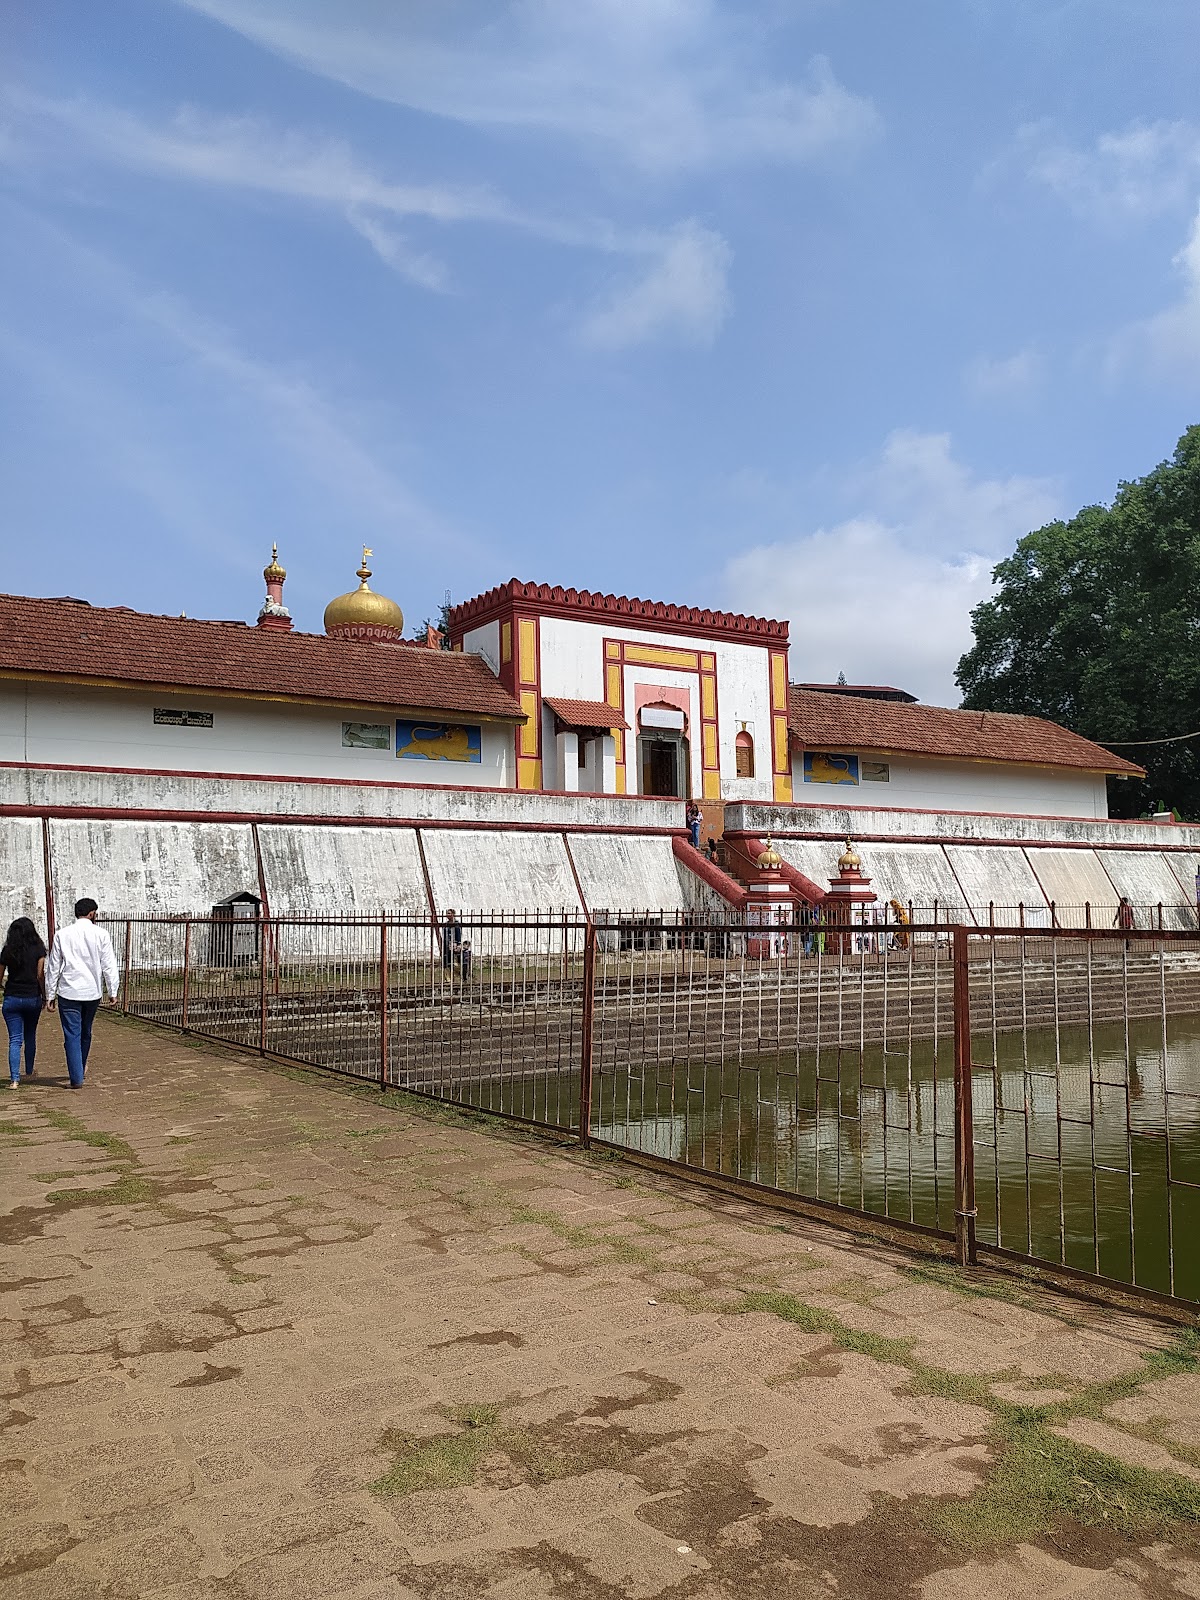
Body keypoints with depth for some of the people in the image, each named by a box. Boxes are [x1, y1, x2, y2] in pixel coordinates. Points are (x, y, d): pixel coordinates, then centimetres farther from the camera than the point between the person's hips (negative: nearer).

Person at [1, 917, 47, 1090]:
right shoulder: (38, 949, -5)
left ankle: (14, 1079, -8)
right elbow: (40, 975, -8)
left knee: (15, 1040, 0)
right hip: (33, 998, 1)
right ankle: (29, 1071, 33)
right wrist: (44, 996, 2)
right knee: (30, 1037, 19)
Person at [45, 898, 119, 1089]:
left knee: (72, 1034, 2)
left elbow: (53, 967, 1)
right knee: (85, 1032, 20)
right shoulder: (101, 935, -4)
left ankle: (76, 1078, -2)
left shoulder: (62, 935, -2)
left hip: (69, 992, -1)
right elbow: (109, 965, -3)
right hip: (93, 992, 1)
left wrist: (50, 994, 8)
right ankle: (81, 1068, 37)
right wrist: (113, 991, 4)